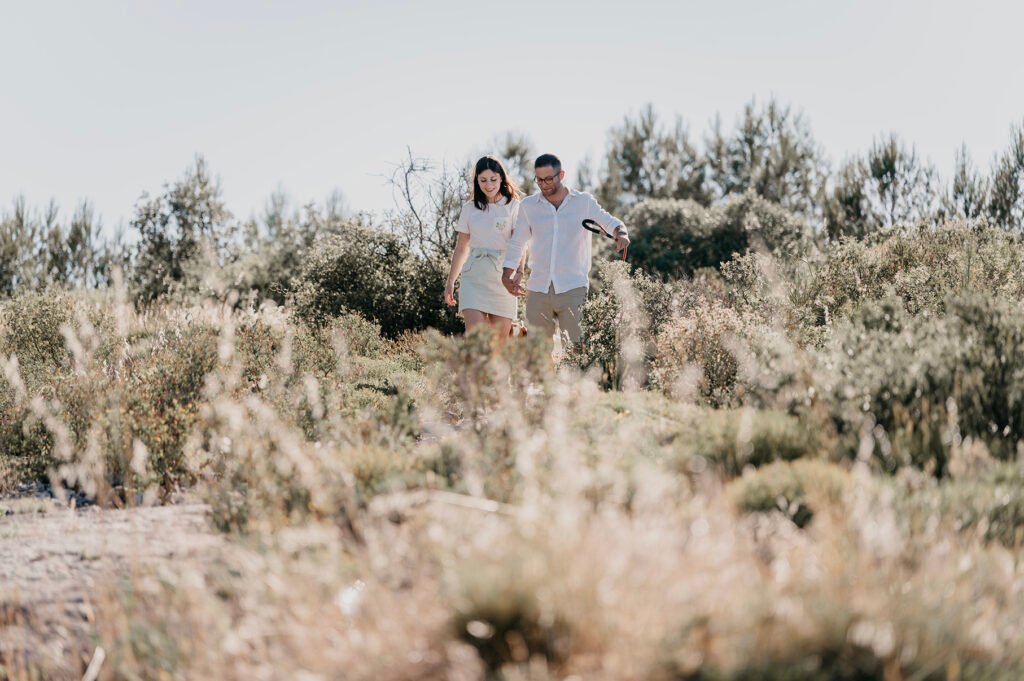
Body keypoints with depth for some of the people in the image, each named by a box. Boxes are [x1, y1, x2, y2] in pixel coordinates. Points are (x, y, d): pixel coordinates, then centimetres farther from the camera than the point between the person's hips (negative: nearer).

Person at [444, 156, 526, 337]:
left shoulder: (513, 206, 1)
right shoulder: (470, 208, 9)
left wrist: (519, 271, -25)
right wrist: (450, 281, 16)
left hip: (503, 278, -2)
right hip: (474, 278, 2)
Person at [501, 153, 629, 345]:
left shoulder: (584, 202, 5)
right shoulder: (528, 205, 11)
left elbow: (609, 221, 3)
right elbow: (517, 243, 15)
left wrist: (621, 233, -20)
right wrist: (507, 274, 5)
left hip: (572, 288, -3)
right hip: (538, 290, 3)